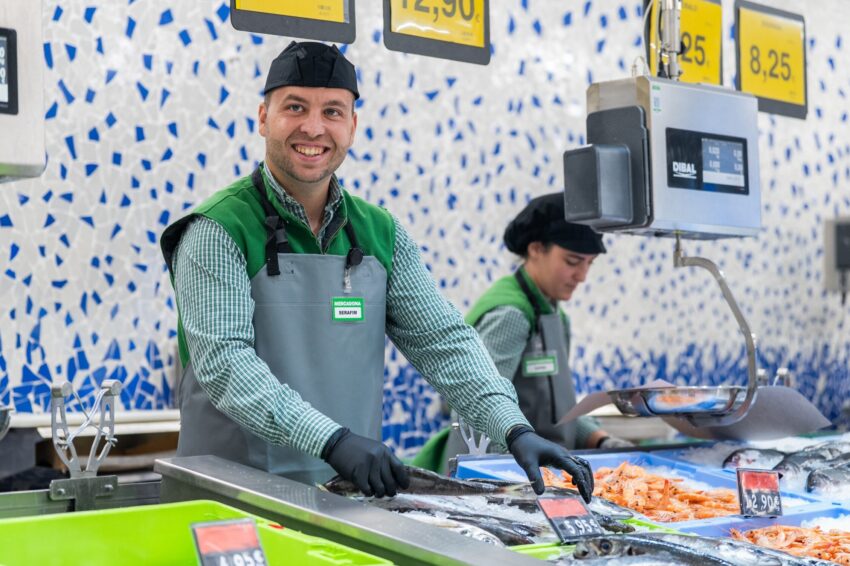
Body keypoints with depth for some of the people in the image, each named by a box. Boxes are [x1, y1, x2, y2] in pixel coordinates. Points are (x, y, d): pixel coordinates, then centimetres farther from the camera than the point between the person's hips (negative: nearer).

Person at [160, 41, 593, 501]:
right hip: (239, 491, -4)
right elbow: (223, 360, -17)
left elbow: (441, 340, 4)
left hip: (354, 486, 5)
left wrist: (515, 430, -10)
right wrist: (331, 439, -29)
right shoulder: (219, 230, -6)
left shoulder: (380, 233, 10)